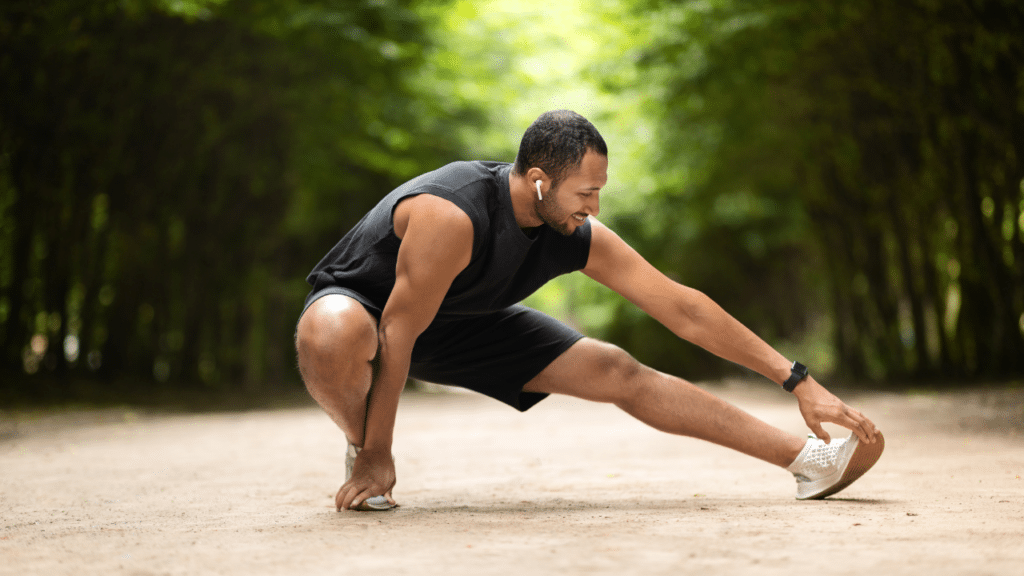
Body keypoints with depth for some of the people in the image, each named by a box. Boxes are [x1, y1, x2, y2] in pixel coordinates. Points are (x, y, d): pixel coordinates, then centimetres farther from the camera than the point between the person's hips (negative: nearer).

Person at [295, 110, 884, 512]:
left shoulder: (580, 238, -19)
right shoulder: (451, 216, -40)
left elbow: (683, 309, -13)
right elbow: (396, 334, -32)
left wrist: (799, 382, -12)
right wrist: (377, 457, -24)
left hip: (458, 324, 5)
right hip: (363, 302, -5)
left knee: (621, 374, -3)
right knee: (334, 338, -45)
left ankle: (808, 459, 3)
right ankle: (364, 449, -10)